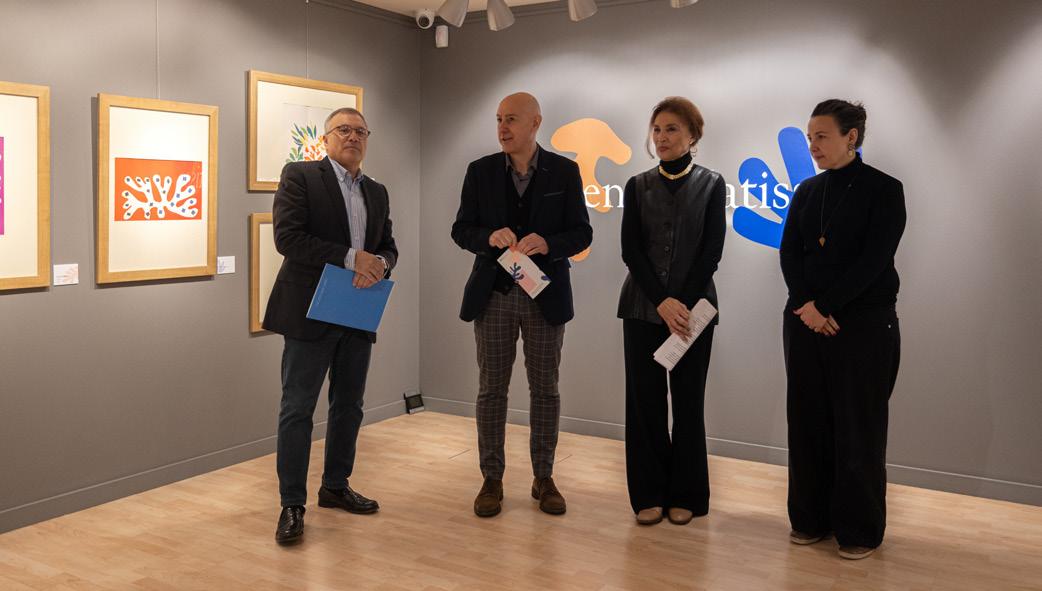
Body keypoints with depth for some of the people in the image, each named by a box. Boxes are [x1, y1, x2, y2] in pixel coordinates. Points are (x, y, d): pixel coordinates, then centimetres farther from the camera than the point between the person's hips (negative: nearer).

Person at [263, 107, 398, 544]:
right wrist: (350, 258, -19)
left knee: (348, 406, 14)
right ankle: (292, 505, 6)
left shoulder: (377, 192, 15)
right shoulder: (299, 177, -3)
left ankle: (336, 487, 29)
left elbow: (388, 247, 14)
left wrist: (378, 264, -11)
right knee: (297, 408, -2)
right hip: (311, 312, -6)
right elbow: (287, 237, -14)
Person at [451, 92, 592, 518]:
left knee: (545, 388, 7)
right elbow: (461, 230, 3)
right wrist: (490, 236, -19)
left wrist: (546, 243, -21)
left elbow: (581, 233, -1)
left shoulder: (564, 171, -1)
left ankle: (543, 478, 20)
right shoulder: (480, 171, 2)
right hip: (493, 294, 1)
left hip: (544, 295, 0)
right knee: (491, 389, 5)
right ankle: (492, 479, 16)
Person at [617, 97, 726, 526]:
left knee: (688, 401, 5)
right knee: (644, 400, 3)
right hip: (642, 308, 2)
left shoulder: (711, 184, 2)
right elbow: (630, 250, -2)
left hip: (694, 306, -1)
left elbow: (711, 251, -4)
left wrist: (682, 303, -12)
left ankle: (685, 495, 18)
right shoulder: (638, 186, 6)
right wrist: (662, 302, -13)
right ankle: (649, 494, 15)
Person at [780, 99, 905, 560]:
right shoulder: (806, 191, 10)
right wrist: (806, 307, -11)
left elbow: (872, 260, -13)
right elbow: (789, 253, 3)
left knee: (857, 428, 1)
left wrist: (825, 306, -16)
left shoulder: (884, 190, -5)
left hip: (863, 323, -5)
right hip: (806, 320, 5)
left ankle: (859, 530, 14)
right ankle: (811, 519, 21)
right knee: (807, 421, 8)